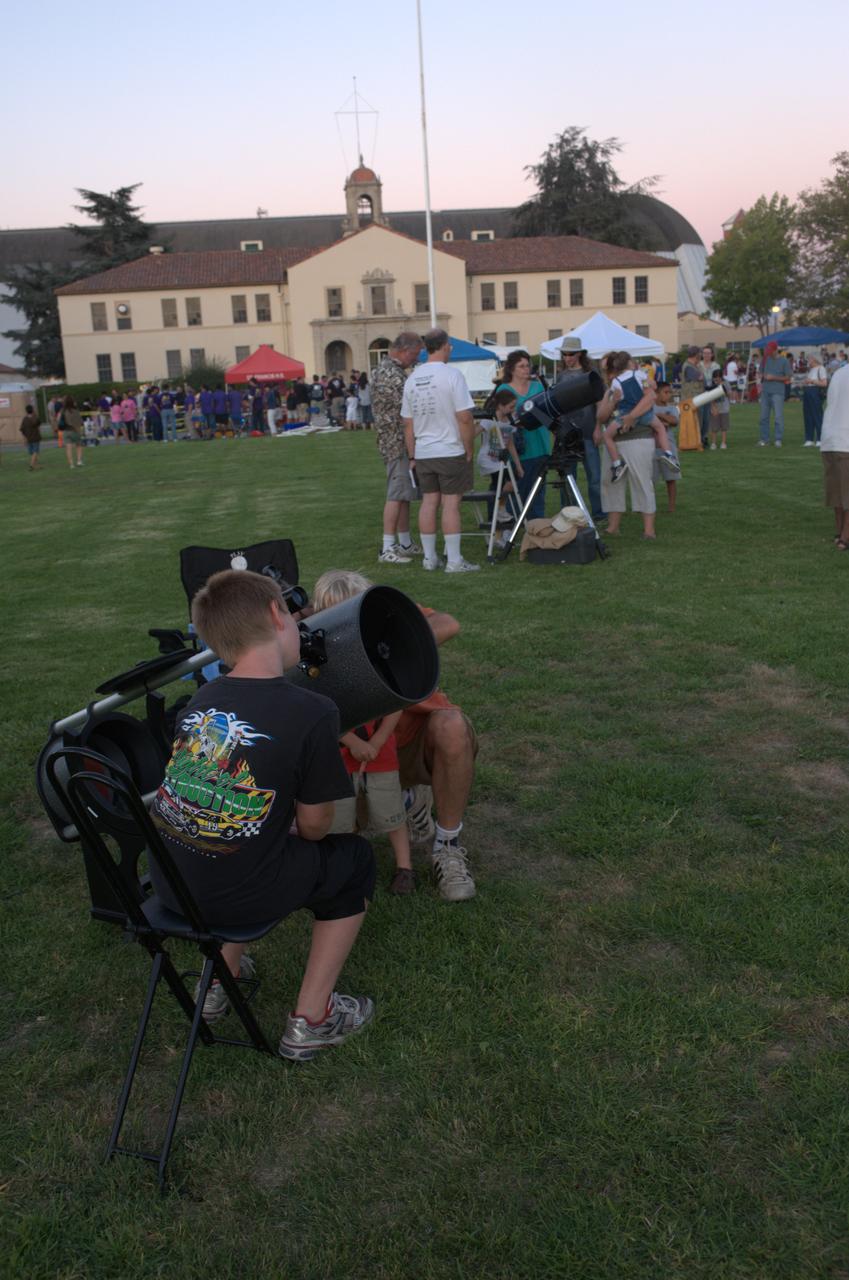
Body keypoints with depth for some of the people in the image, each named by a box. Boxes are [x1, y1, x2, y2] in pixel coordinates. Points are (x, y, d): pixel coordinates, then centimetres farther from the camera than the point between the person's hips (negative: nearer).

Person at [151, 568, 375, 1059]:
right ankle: (310, 1020, 20)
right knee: (356, 858, 18)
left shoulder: (200, 700, 3)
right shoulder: (314, 712, -15)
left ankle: (221, 978, 36)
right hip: (234, 895, -6)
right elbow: (313, 825, -7)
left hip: (168, 882, 6)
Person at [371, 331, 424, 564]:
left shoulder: (386, 368, 16)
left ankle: (405, 543, 20)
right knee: (397, 494, -9)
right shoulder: (391, 374, -17)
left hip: (397, 441, 10)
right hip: (398, 442, -10)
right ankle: (388, 549, -8)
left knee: (405, 494, 13)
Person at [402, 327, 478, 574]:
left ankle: (429, 557, 15)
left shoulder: (412, 378, 8)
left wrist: (412, 456, 16)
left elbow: (407, 422, 11)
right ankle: (454, 560, -1)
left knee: (429, 501, 10)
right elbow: (464, 417, -15)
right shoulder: (452, 374, -11)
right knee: (451, 503, -3)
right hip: (451, 452, -5)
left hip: (423, 453, 6)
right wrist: (469, 450, -5)